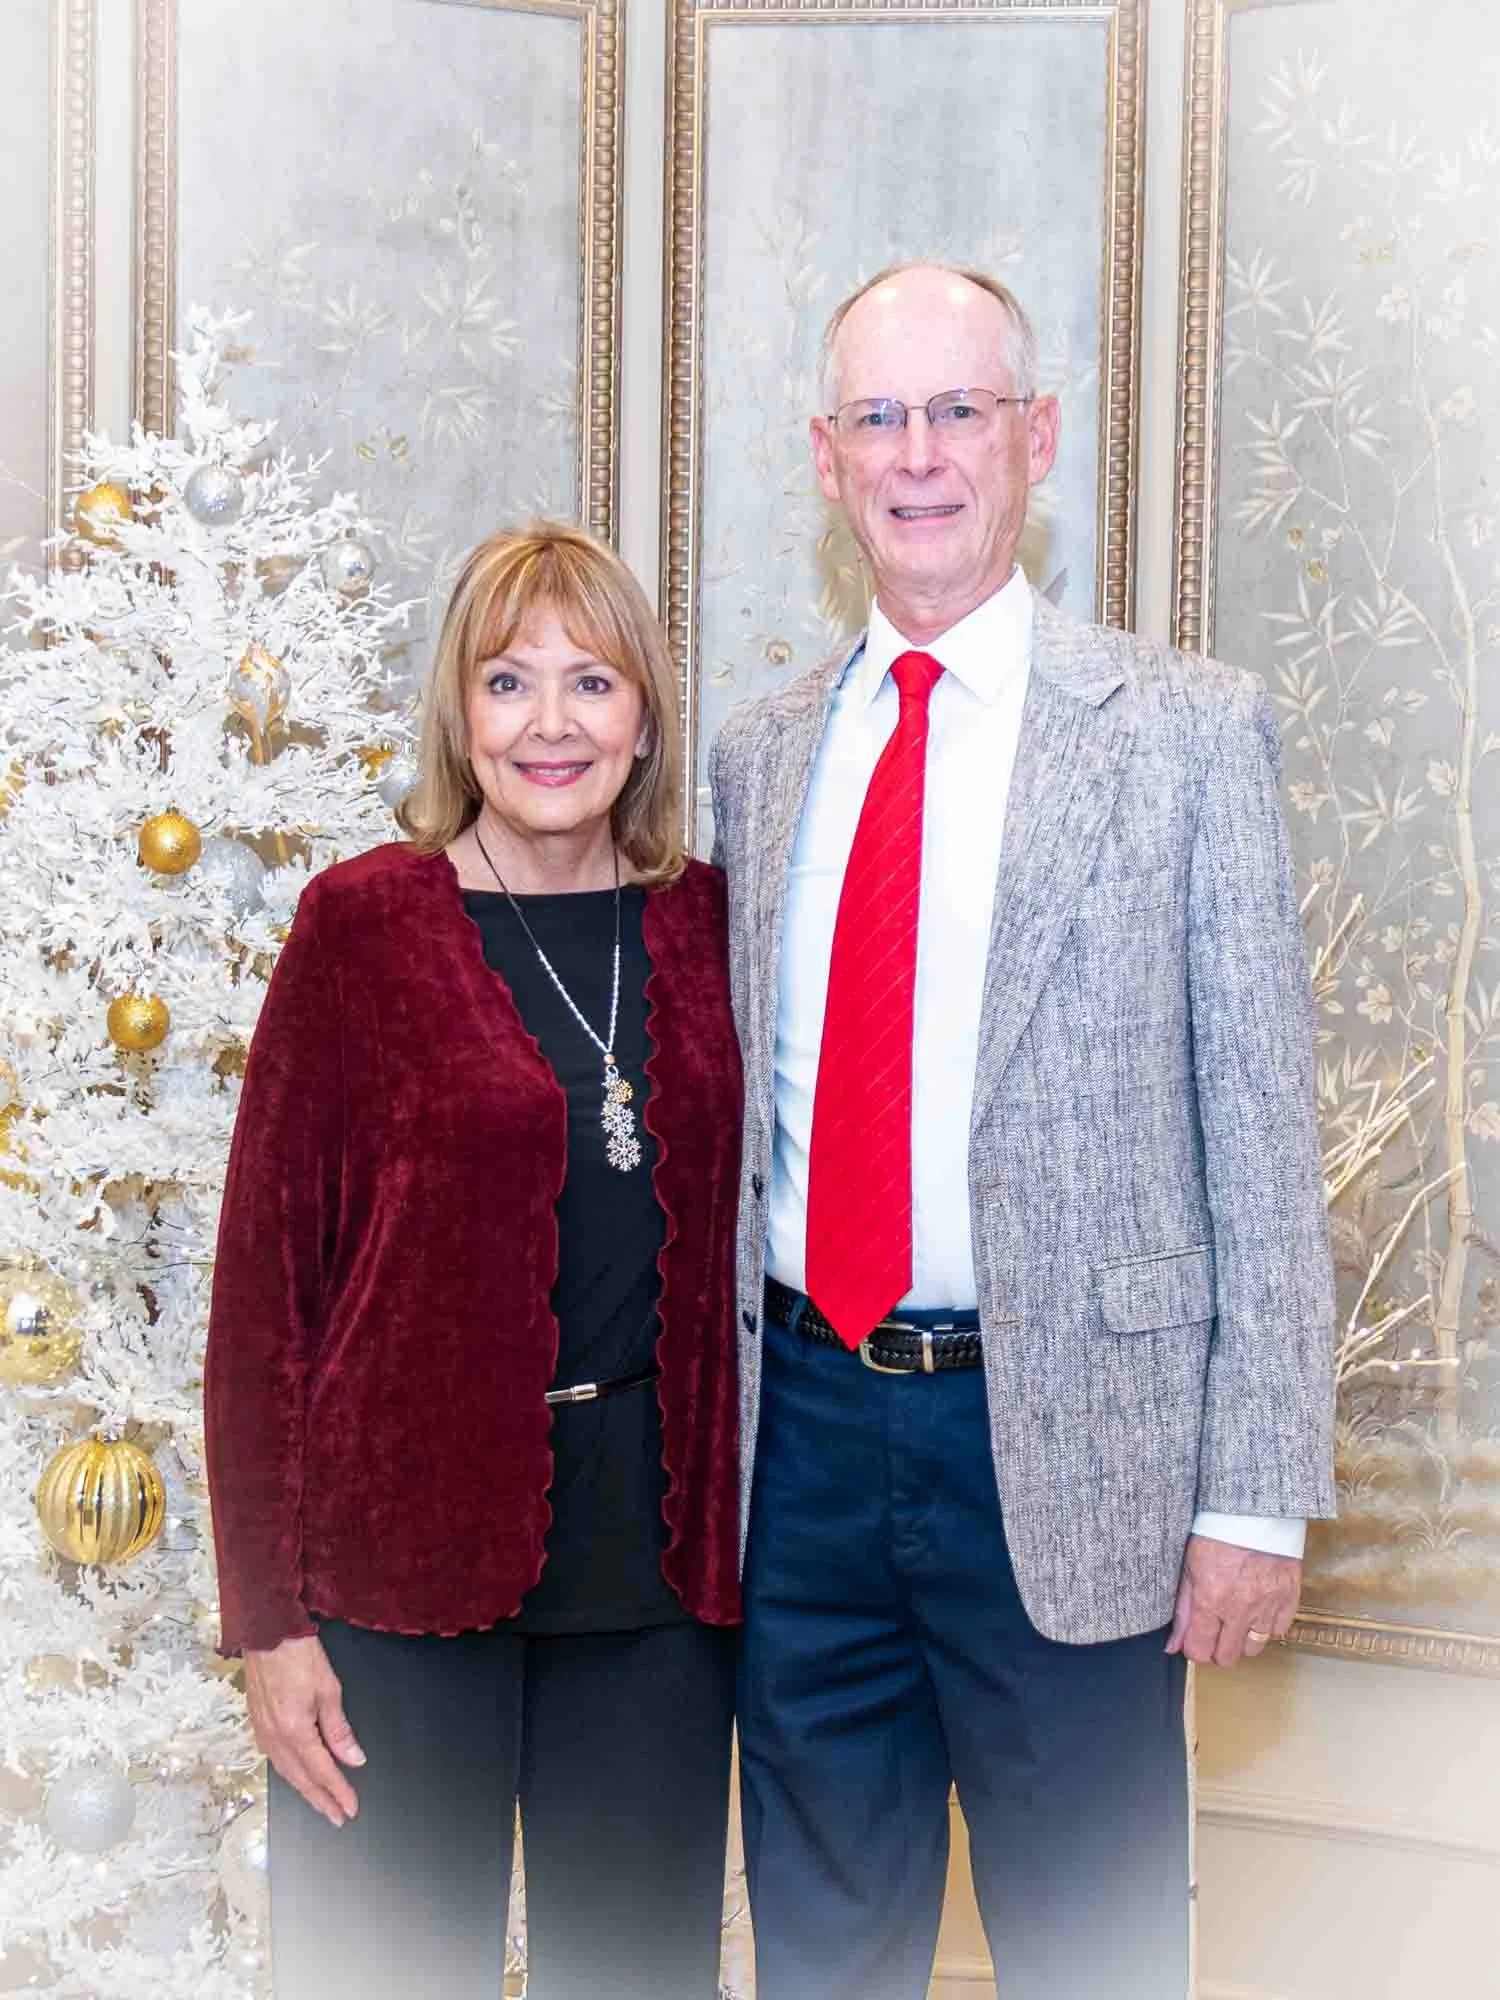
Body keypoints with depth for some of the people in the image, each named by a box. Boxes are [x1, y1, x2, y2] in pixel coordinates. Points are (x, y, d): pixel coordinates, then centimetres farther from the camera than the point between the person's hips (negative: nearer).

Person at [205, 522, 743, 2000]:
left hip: (657, 1564, 3)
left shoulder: (705, 925, 6)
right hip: (405, 1568, -3)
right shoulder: (363, 921, -5)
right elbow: (262, 1269, -5)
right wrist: (269, 1614, -8)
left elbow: (738, 1239, 11)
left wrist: (744, 1543, 4)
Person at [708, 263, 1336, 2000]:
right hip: (804, 1418, 4)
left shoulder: (1185, 730, -4)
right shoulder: (757, 753, 9)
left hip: (1066, 1441, -4)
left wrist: (1257, 1494, -9)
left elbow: (1262, 1127, -6)